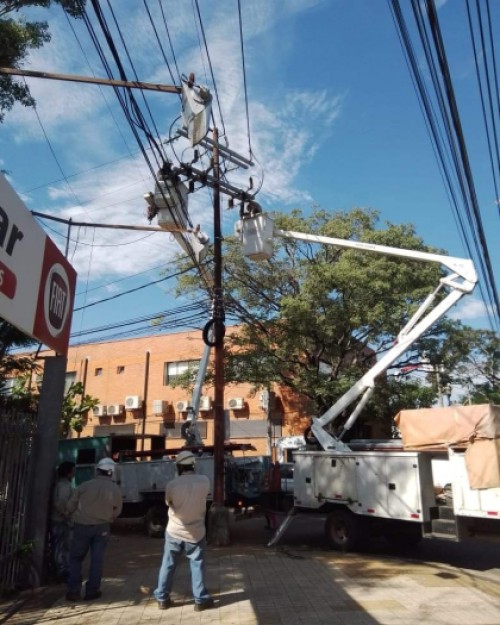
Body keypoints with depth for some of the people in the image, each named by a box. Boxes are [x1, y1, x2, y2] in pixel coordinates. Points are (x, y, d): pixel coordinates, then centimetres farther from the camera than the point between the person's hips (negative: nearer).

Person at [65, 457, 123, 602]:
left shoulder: (84, 486, -9)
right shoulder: (116, 489, -6)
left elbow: (70, 506, -1)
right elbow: (116, 511, 3)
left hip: (82, 526, -1)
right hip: (102, 527, 1)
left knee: (76, 558, 13)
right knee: (97, 559, 10)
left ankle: (74, 590, 11)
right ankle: (92, 590, 14)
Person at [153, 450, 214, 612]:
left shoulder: (172, 484, -17)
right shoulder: (204, 481, -13)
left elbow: (168, 503, 2)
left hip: (174, 531, 0)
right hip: (195, 533, 0)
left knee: (168, 565, 15)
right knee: (197, 565, 12)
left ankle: (162, 598, 26)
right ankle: (201, 600, 16)